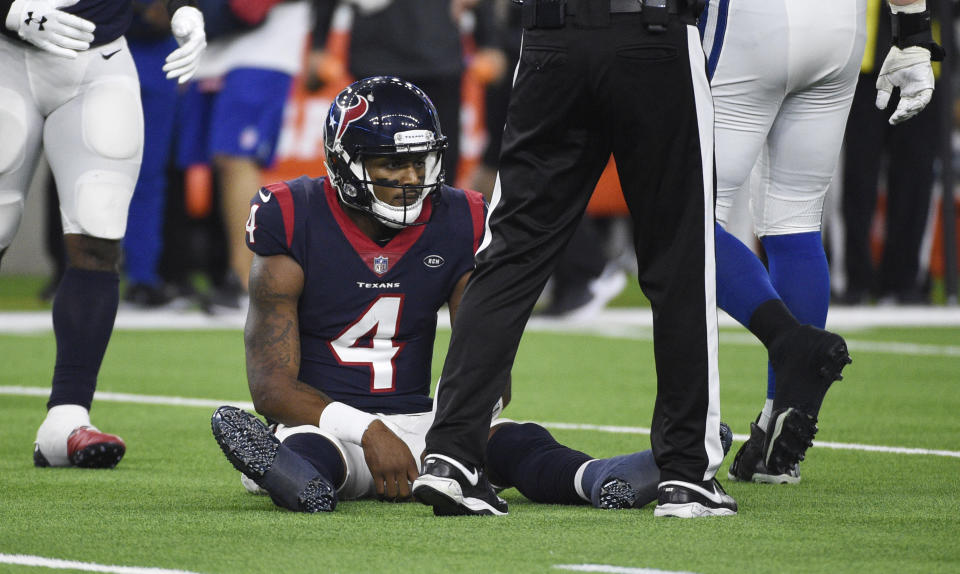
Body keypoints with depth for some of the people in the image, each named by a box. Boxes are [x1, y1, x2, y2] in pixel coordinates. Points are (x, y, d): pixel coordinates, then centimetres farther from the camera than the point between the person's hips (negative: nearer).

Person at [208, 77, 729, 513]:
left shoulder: (458, 226, 3)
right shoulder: (296, 224, -8)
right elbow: (271, 383, -12)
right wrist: (368, 433, -27)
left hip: (416, 423, 3)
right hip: (325, 422, -3)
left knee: (519, 442, -28)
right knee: (310, 450, -40)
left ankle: (595, 479, -61)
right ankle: (303, 481, -77)